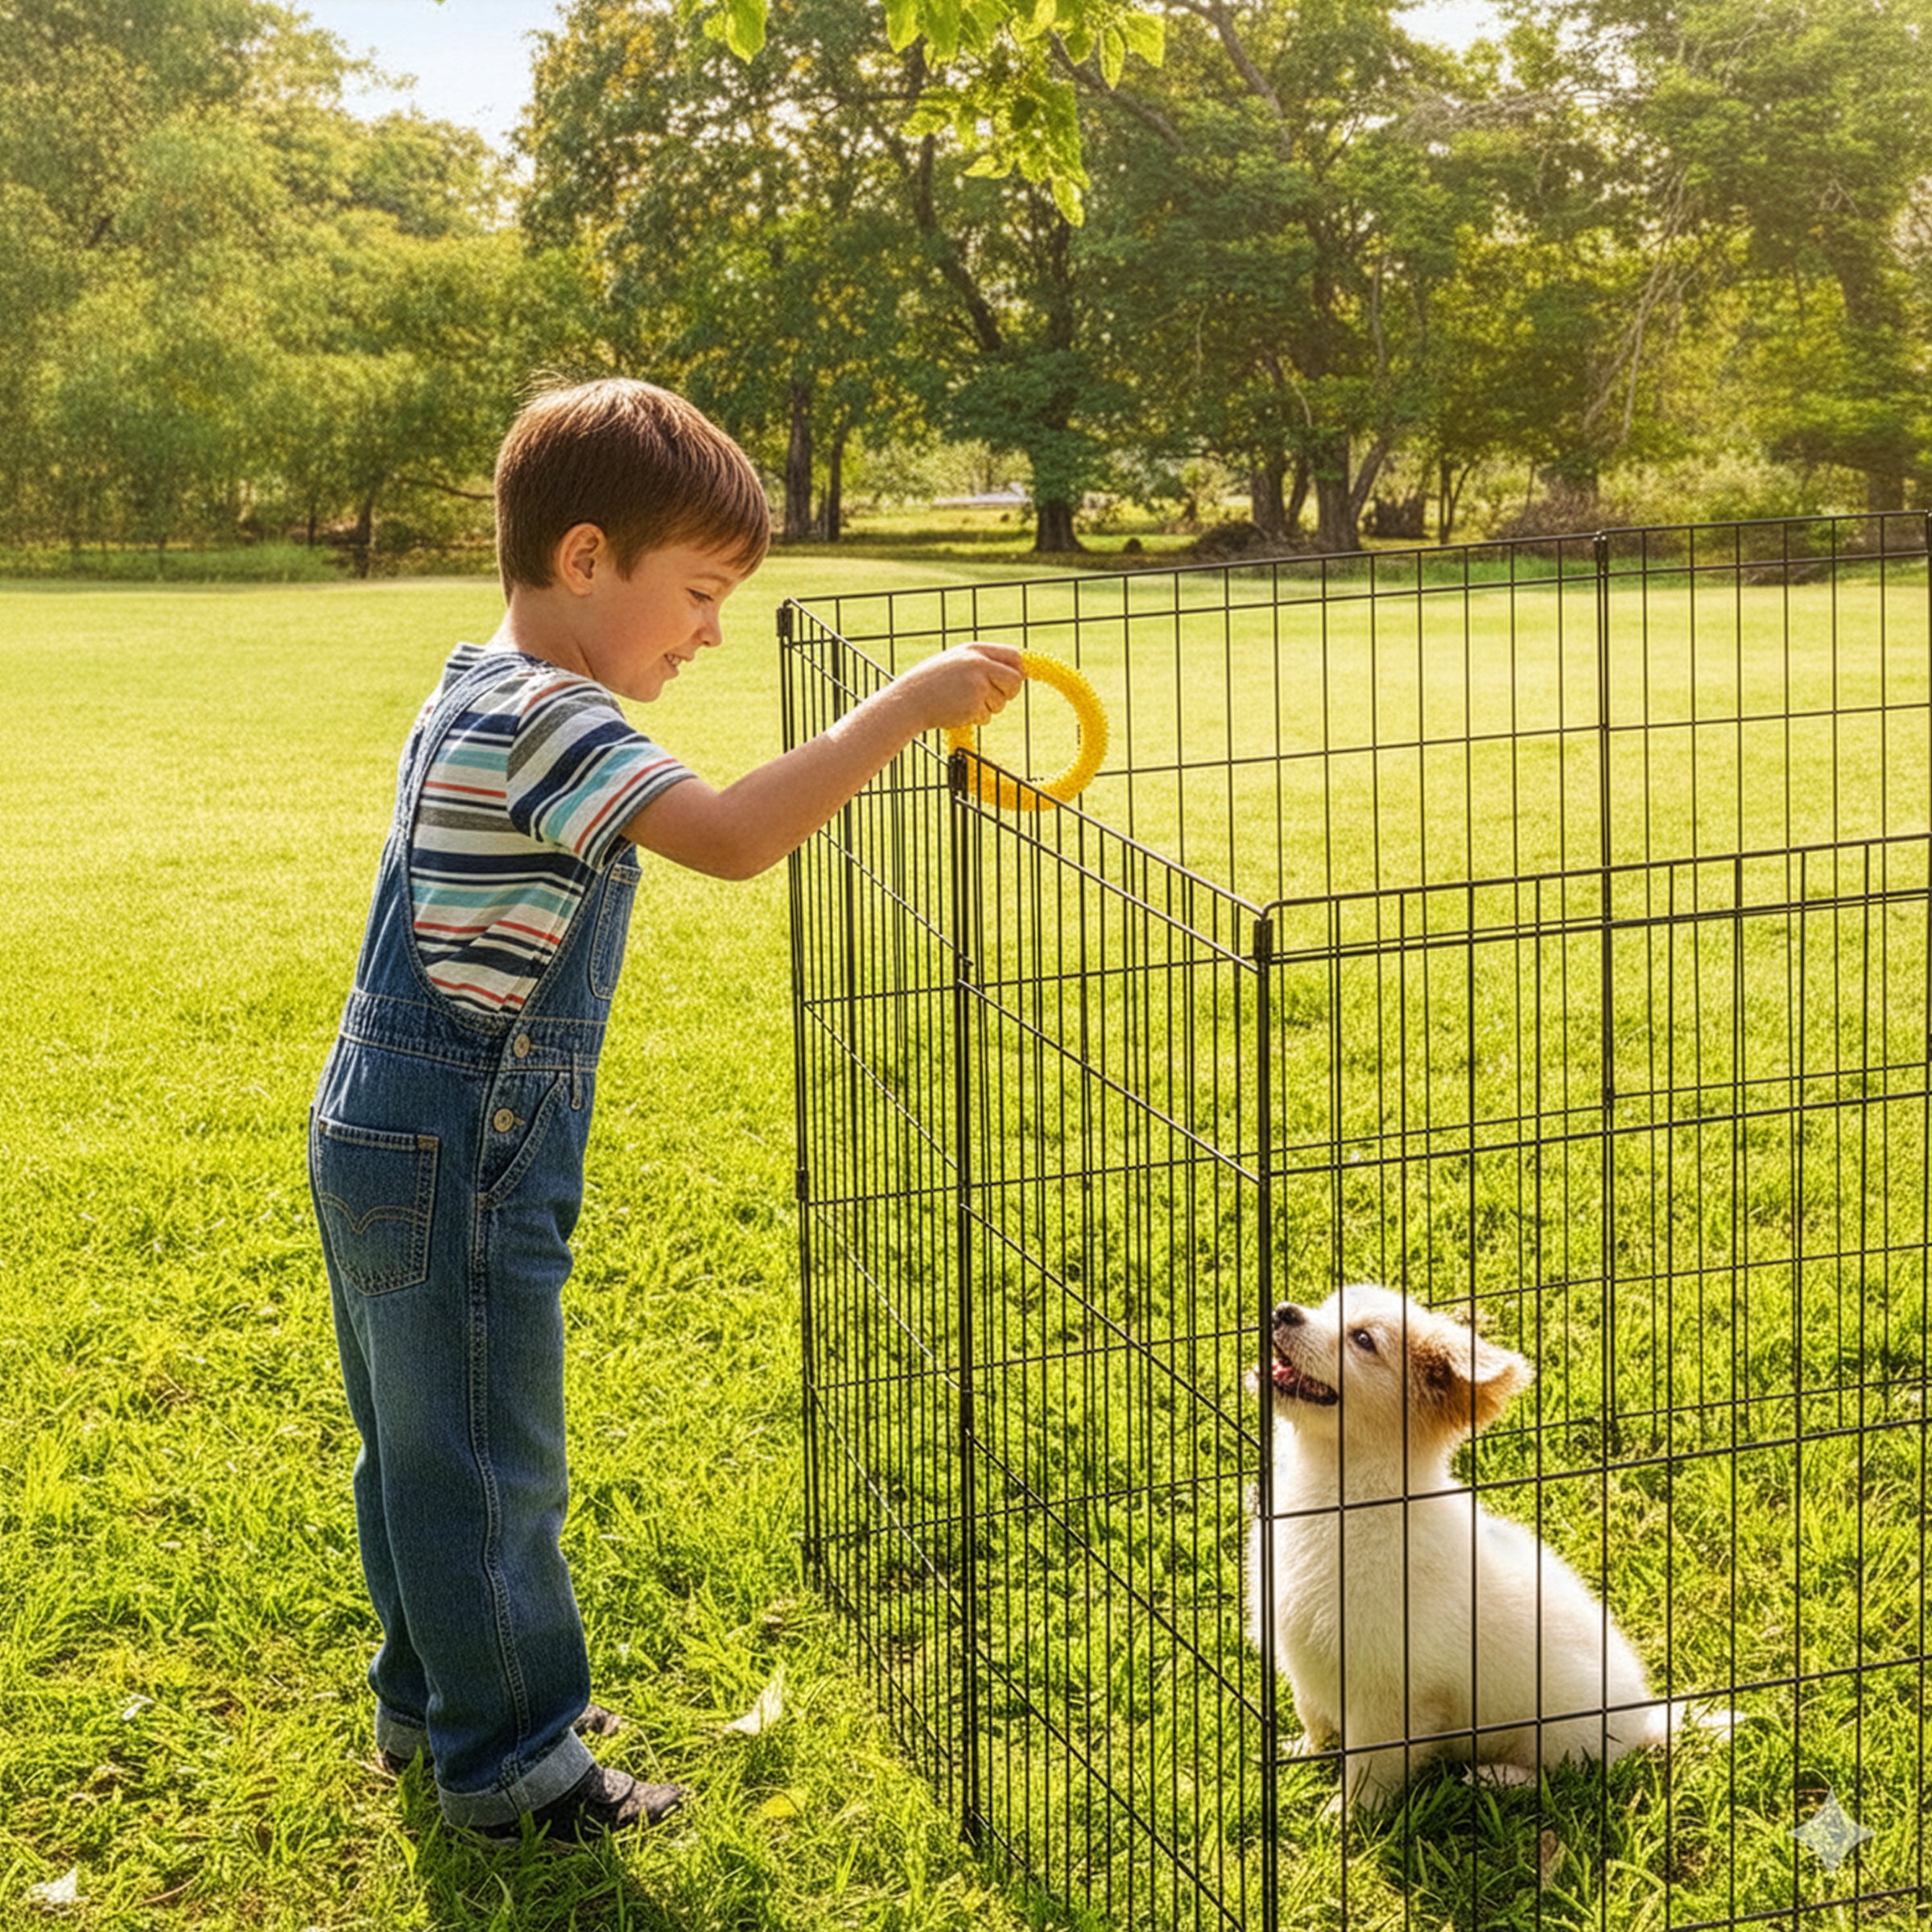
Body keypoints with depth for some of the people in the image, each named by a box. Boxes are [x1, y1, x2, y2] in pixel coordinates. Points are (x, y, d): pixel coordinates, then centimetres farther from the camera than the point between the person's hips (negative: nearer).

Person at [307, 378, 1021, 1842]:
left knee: (420, 1444, 22)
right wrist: (908, 707, -32)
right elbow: (734, 839, -35)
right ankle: (510, 1763, 16)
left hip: (386, 1138, 10)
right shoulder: (546, 723, -23)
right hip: (454, 1163, -10)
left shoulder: (482, 688, 9)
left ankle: (434, 1697, 37)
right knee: (489, 1467, 3)